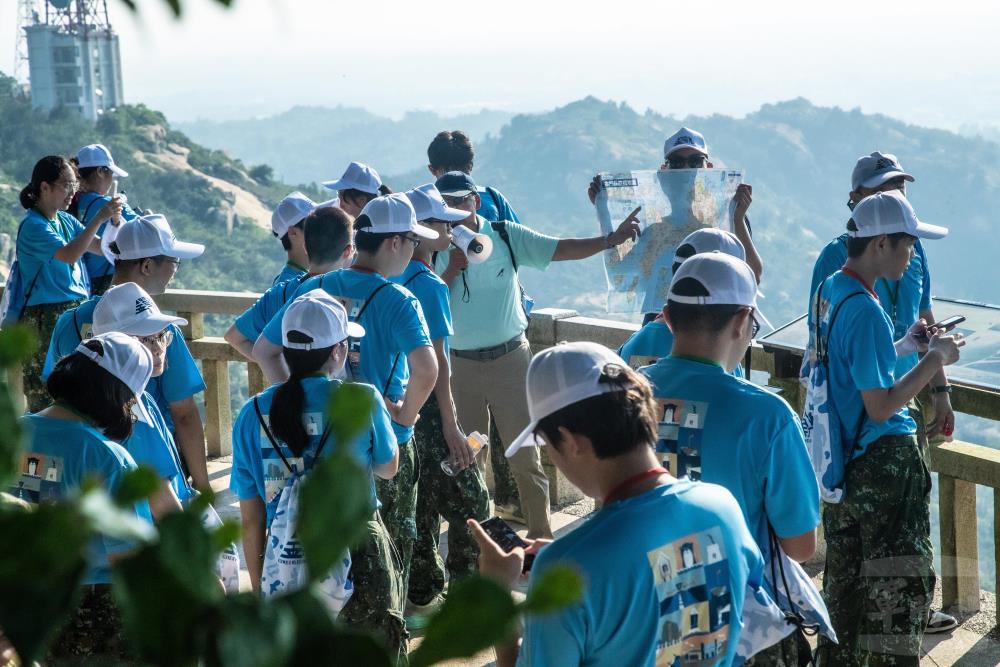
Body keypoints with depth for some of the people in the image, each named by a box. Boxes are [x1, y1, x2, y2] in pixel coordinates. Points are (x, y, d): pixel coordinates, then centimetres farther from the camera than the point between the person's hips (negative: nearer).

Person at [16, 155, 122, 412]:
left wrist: (115, 222, -6)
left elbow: (102, 247, 12)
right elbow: (69, 254, -26)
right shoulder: (32, 226, -12)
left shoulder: (66, 220, 11)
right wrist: (99, 218, -26)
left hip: (76, 311, 8)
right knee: (45, 391, -7)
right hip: (46, 318, -8)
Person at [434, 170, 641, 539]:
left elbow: (561, 250, -10)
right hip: (459, 366, 2)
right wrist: (453, 267, -16)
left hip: (509, 359, -2)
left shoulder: (506, 236, -4)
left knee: (525, 455, 0)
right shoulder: (434, 250, -1)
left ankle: (540, 534, 10)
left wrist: (611, 239, -21)